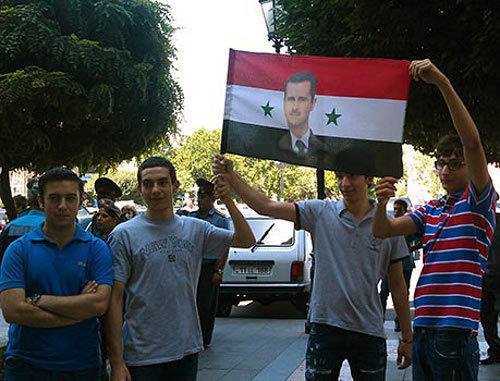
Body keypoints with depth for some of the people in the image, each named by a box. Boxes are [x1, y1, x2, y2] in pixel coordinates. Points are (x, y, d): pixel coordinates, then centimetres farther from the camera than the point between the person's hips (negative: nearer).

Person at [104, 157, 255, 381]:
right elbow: (114, 300, -8)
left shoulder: (195, 229, 6)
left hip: (188, 350, 4)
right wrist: (116, 363, -13)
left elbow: (246, 240, 1)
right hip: (143, 355, -4)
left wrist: (227, 199, -12)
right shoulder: (124, 235, -5)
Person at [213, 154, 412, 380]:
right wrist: (232, 178, -19)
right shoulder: (320, 213, 0)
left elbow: (397, 285, 6)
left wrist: (407, 338, 8)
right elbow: (265, 206, -6)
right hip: (325, 328, 0)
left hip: (369, 333, 1)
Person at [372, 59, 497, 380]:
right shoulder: (431, 210, 17)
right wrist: (382, 203, -15)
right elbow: (383, 231, 9)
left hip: (458, 332, -7)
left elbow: (473, 142, -17)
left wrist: (443, 83, -27)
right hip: (423, 327, 7)